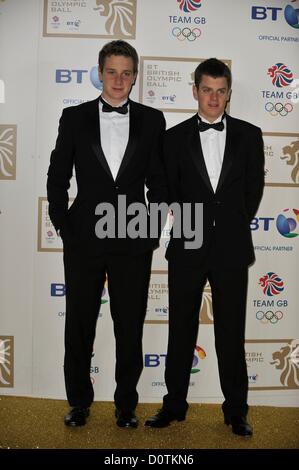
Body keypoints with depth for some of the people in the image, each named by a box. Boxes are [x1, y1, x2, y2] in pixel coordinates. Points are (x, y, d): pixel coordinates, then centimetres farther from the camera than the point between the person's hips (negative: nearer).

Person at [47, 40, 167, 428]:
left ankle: (126, 404, 26)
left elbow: (158, 181, 7)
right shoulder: (74, 118, 5)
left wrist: (154, 232, 1)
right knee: (79, 326, 10)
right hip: (84, 239, 0)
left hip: (133, 241, 0)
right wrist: (63, 227, 0)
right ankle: (79, 402, 29)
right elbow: (57, 178, 7)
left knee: (130, 328, 9)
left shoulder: (152, 120, 6)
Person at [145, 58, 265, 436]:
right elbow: (169, 191, 7)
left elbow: (253, 189, 8)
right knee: (181, 330, 9)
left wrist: (234, 228, 7)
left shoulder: (249, 135, 6)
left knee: (231, 333, 7)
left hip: (232, 249, 0)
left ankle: (236, 411, 20)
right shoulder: (175, 137, 6)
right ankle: (174, 405, 23)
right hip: (188, 247, 0)